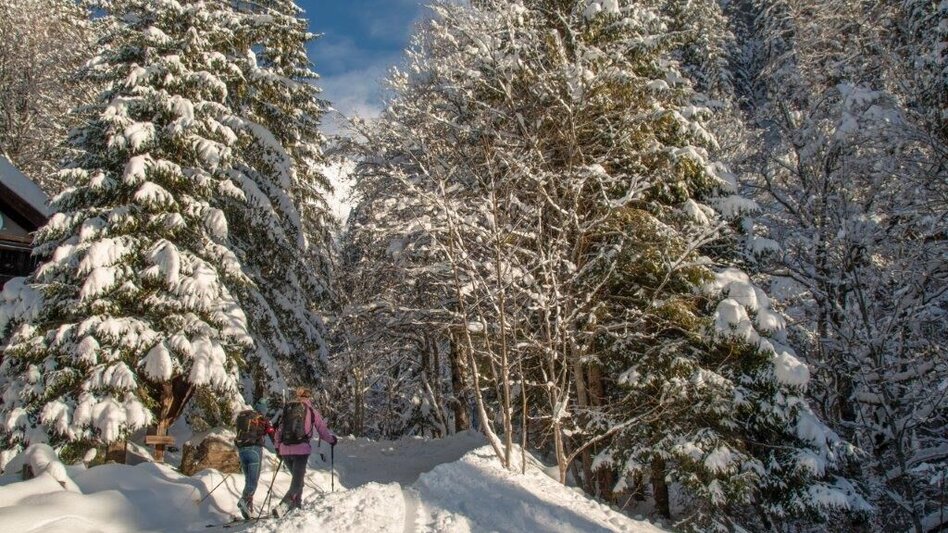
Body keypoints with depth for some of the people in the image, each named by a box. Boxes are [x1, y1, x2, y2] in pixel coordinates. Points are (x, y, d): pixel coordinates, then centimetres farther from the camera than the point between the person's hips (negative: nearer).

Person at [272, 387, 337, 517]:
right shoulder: (311, 411, 5)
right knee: (297, 482, -2)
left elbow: (279, 430, 15)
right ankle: (282, 507, -22)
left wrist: (278, 447, 28)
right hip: (301, 449, -4)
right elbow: (323, 430, 8)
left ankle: (297, 504, 25)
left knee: (298, 476, 25)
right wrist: (332, 439, 27)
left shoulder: (287, 409, 14)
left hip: (285, 449, 4)